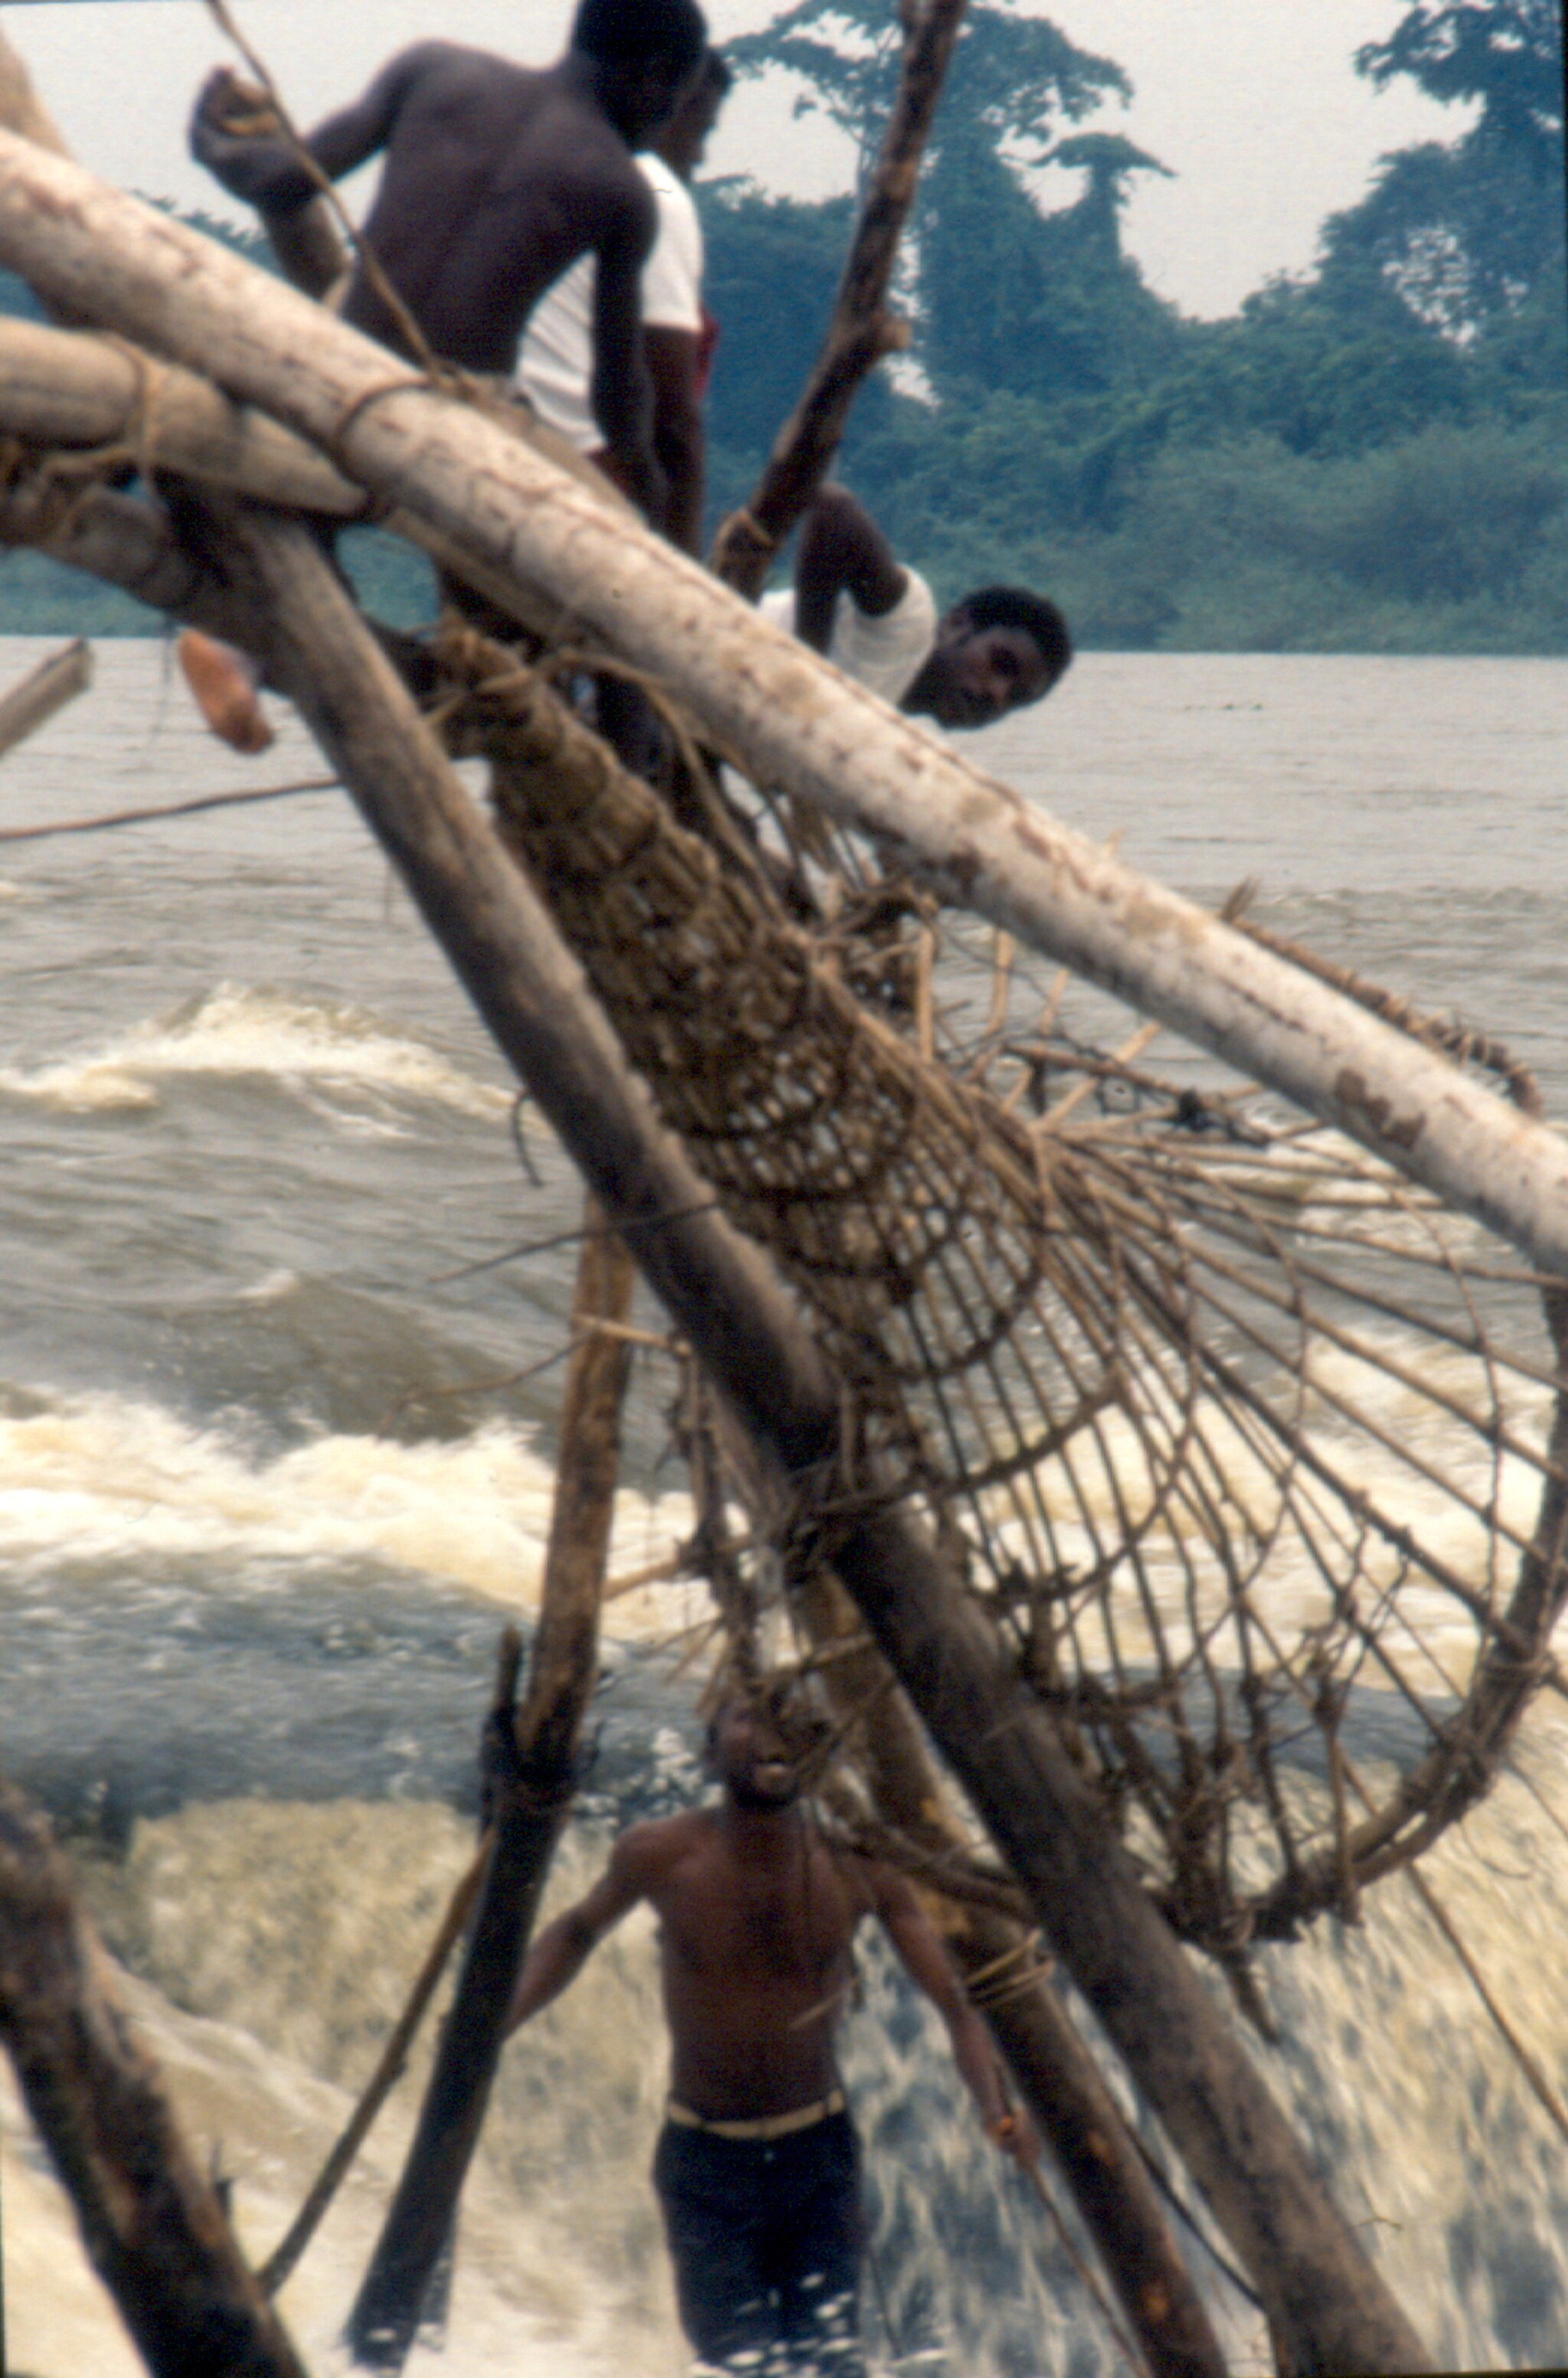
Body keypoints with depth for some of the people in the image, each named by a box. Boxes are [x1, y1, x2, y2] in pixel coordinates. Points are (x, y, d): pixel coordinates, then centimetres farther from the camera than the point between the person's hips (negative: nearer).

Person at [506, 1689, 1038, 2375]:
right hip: (704, 2163, -1)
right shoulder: (662, 1856, -14)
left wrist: (999, 2111, -32)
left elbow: (954, 2002, -13)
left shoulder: (859, 1866, -13)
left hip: (821, 2156, 1)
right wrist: (492, 2025, -8)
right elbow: (577, 1932, 7)